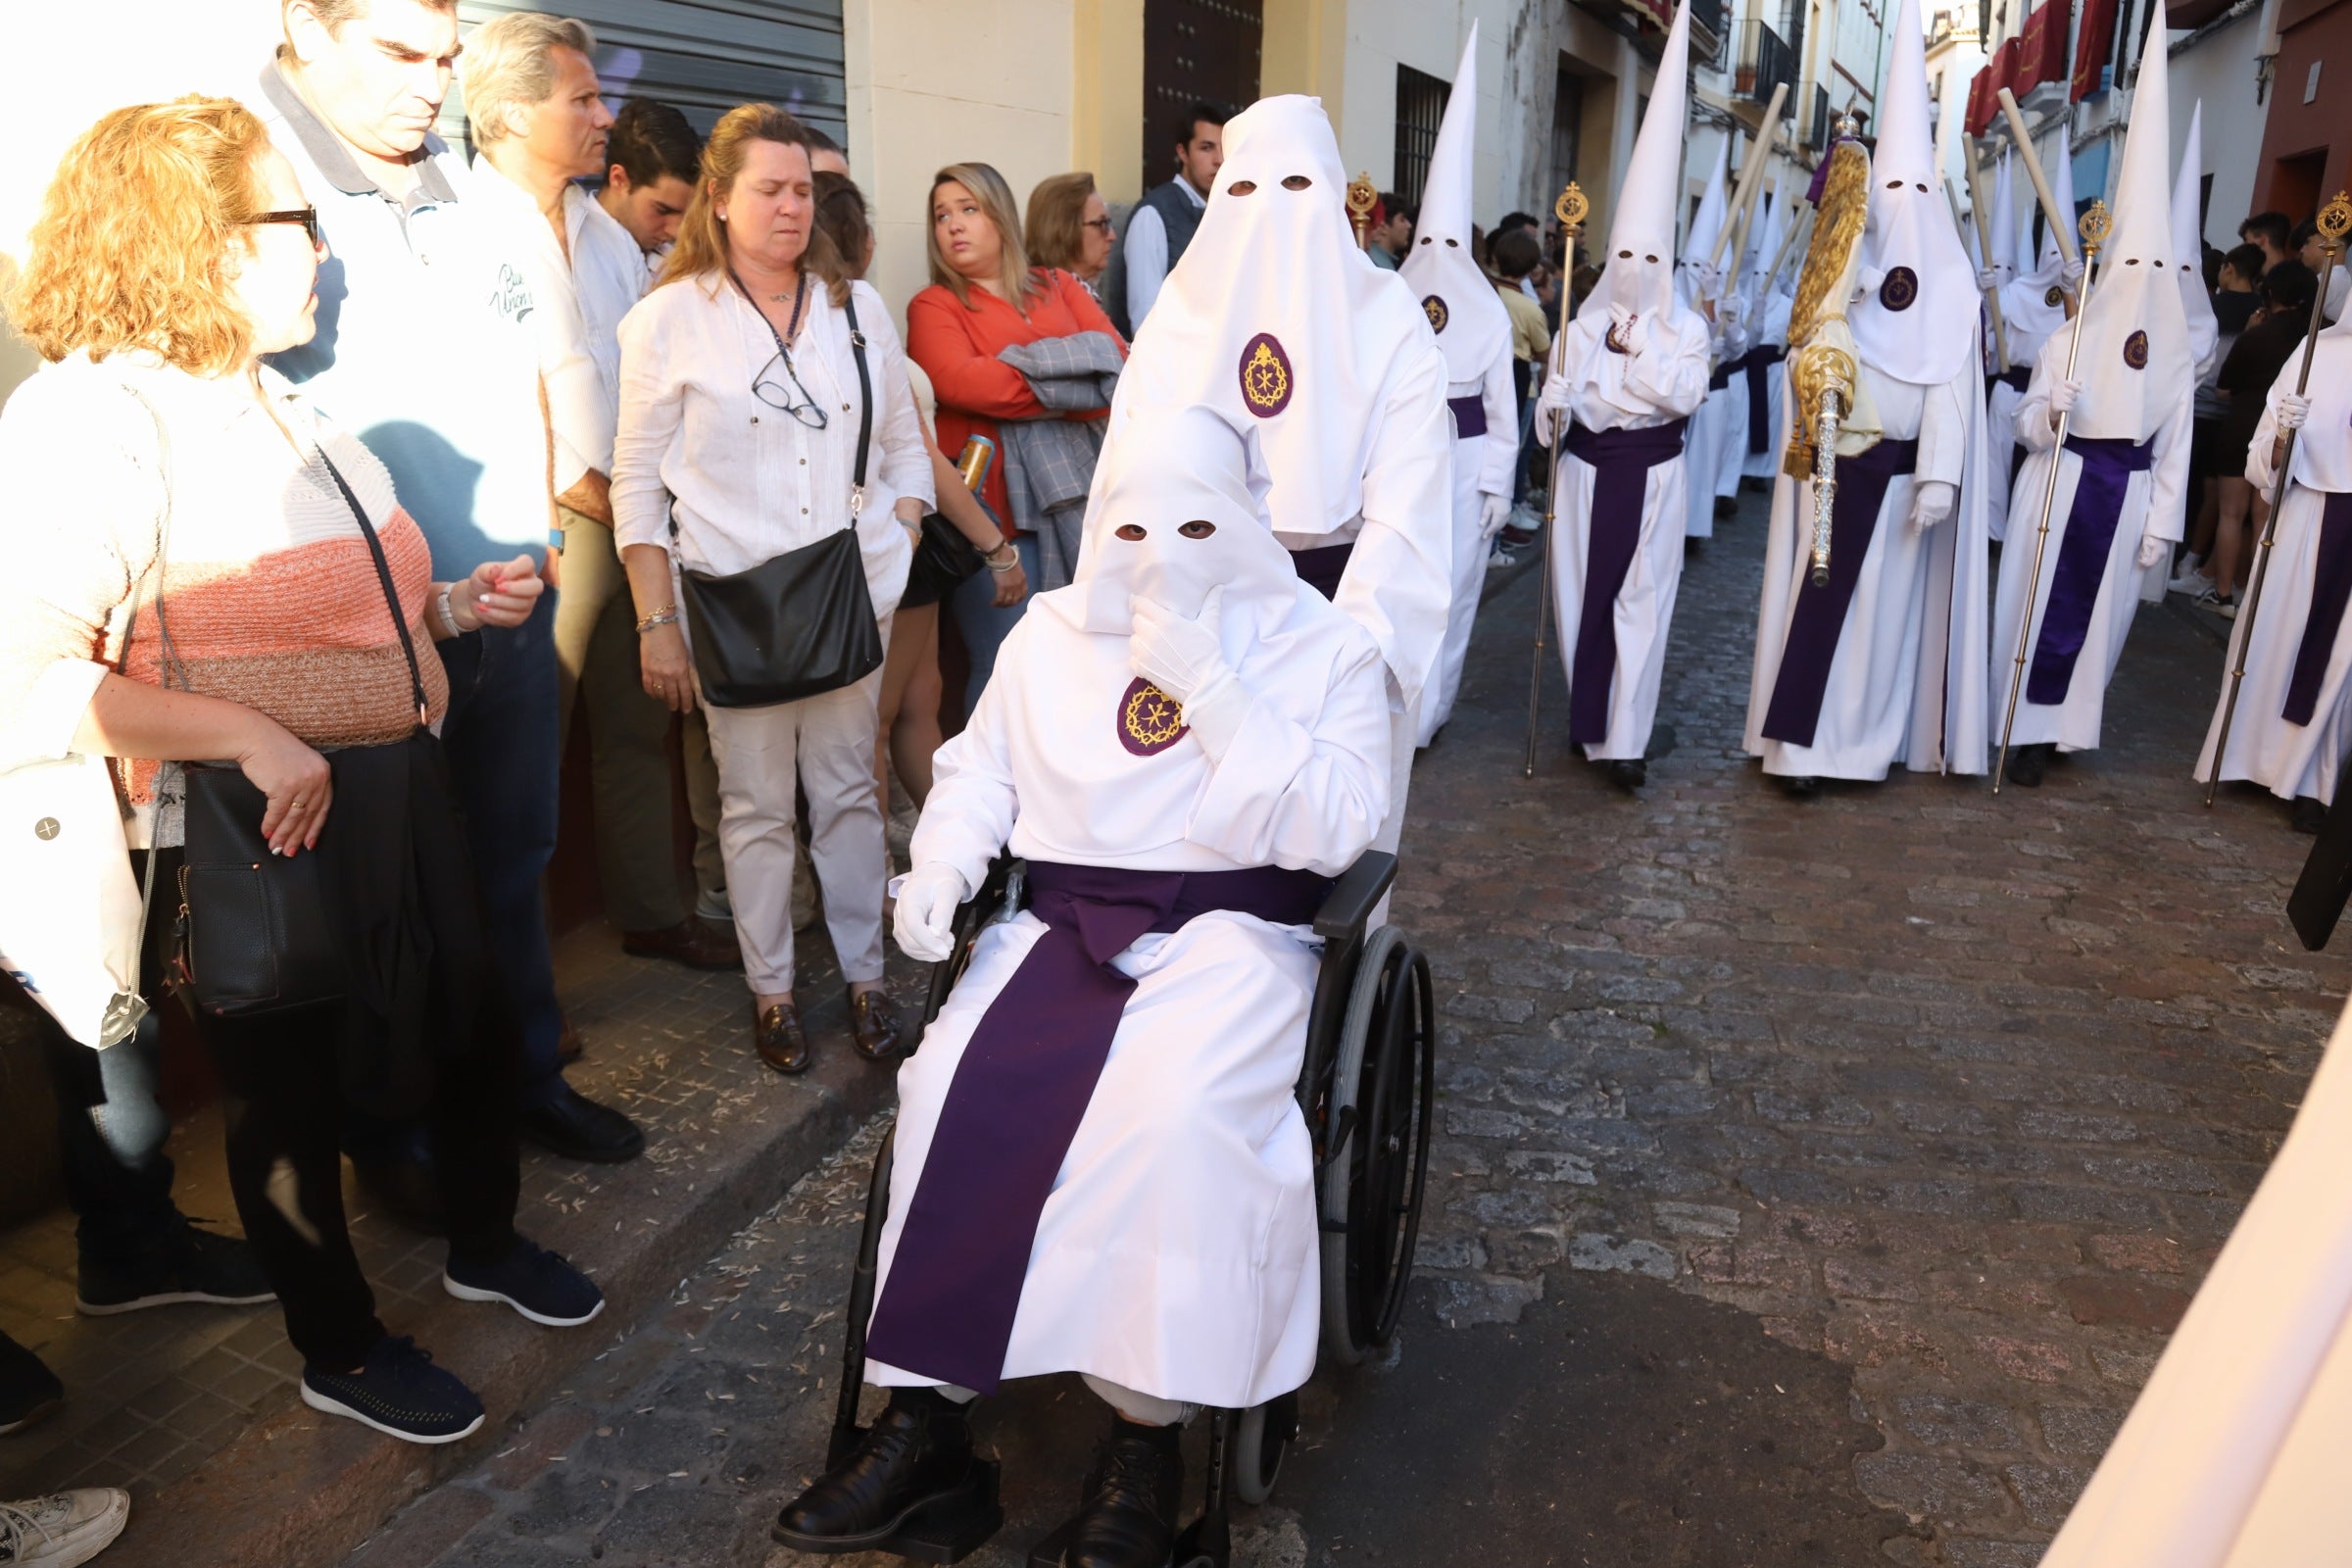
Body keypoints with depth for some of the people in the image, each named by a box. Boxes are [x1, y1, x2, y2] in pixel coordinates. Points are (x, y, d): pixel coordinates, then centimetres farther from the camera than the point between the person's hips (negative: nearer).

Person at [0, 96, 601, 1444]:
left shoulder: (274, 401, 14)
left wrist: (455, 604, 7)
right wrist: (249, 739, -29)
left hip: (397, 792, 9)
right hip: (259, 830, -8)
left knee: (479, 1030, 20)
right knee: (294, 1088, 11)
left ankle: (487, 1245, 46)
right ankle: (343, 1352, 33)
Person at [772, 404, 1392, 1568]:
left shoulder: (1320, 647, 1)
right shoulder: (1052, 632, 12)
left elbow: (1334, 830, -11)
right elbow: (980, 771, 19)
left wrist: (1208, 685, -17)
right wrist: (937, 868, -2)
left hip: (1230, 934, -3)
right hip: (1060, 926, 4)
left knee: (1174, 1114, -33)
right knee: (955, 1092, -23)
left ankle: (1147, 1431, -13)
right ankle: (927, 1407, -8)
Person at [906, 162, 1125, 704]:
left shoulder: (1059, 288, 17)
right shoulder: (933, 306, 6)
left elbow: (1120, 367, 3)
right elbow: (960, 382, -14)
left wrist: (1027, 381, -12)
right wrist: (1075, 383, -7)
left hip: (1077, 496, 4)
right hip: (996, 506, -3)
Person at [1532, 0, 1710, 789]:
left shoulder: (1685, 327, 0)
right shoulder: (1583, 323, 4)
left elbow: (1684, 395, -13)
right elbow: (1557, 397, -1)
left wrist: (1635, 348, -14)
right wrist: (1555, 408, -23)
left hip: (1650, 473, -2)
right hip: (1587, 469, 2)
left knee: (1640, 601, -3)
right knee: (1584, 594, 6)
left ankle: (1625, 738, -3)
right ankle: (1588, 717, 22)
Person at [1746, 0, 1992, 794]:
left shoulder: (1953, 280, 2)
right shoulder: (1840, 276, 1)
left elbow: (1954, 382, -4)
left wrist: (1939, 475, -12)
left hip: (1904, 470, 1)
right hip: (1840, 465, -1)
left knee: (1885, 605, 6)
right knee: (1826, 598, -3)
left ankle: (1860, 739, 15)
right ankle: (1806, 741, 1)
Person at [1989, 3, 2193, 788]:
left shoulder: (2175, 352, 4)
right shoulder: (2066, 339, -1)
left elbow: (2175, 443, 6)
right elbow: (2028, 423, 0)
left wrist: (2161, 519, 2)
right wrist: (2050, 414, -23)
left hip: (2126, 495, 3)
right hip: (2059, 487, -2)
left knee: (2099, 611, 7)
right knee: (2042, 601, -1)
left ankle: (2061, 721, 18)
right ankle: (2028, 726, 7)